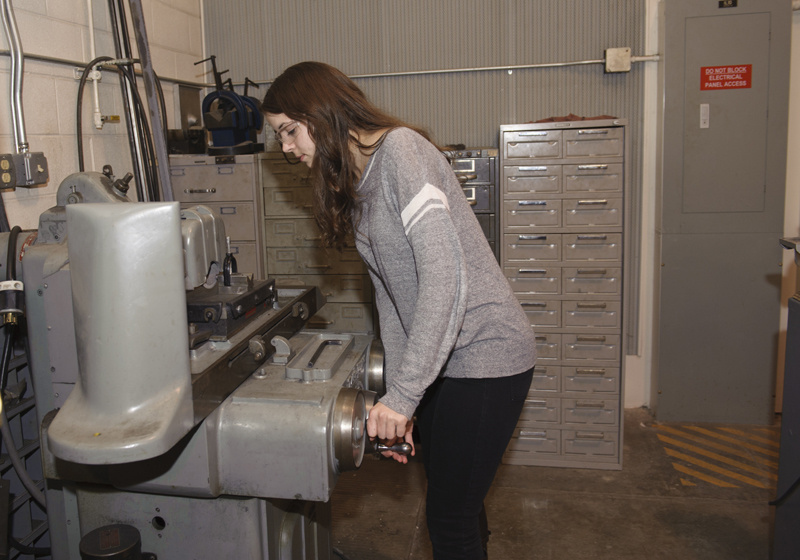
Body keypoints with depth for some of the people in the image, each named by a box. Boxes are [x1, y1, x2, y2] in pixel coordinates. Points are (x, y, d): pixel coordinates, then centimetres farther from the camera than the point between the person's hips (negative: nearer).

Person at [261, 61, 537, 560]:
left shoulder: (401, 149, -16)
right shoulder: (355, 184, 12)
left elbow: (445, 277, -27)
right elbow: (391, 294, 11)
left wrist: (404, 394, -24)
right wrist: (394, 402, 6)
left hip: (485, 354, -8)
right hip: (441, 360, 8)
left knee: (451, 519, 1)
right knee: (451, 499, 19)